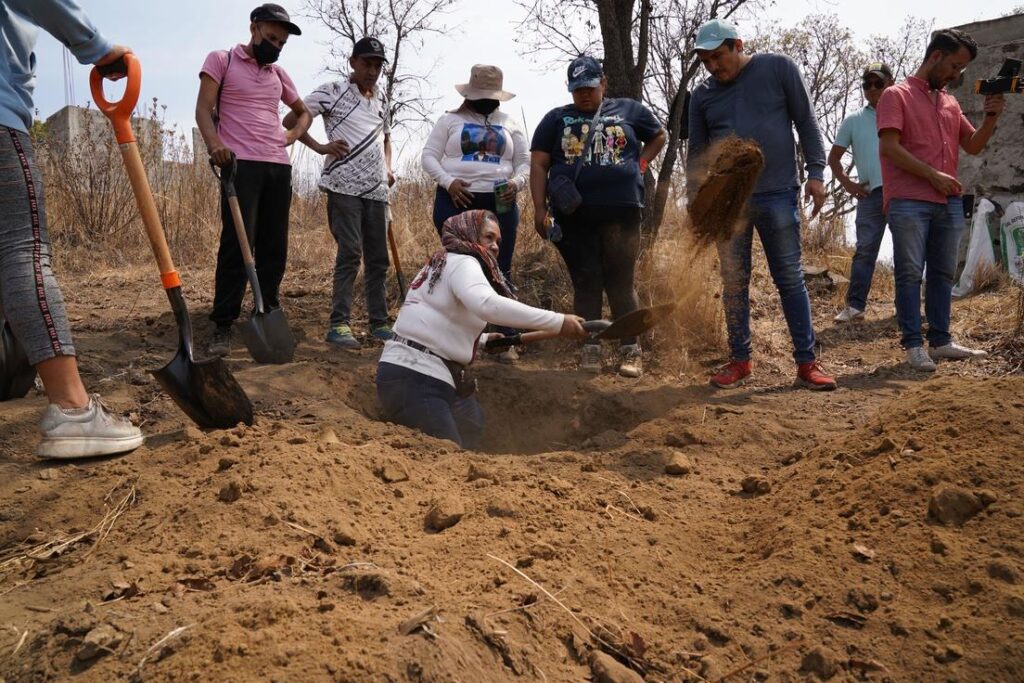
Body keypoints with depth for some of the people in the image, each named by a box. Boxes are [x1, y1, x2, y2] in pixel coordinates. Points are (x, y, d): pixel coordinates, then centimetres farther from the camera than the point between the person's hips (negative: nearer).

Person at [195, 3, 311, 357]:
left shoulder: (279, 74, 21)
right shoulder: (221, 60, 6)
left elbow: (304, 112, 33)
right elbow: (203, 108, -2)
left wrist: (293, 134, 12)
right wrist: (213, 142, -21)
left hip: (279, 168, 6)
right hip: (241, 165, -5)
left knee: (274, 248, 5)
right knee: (236, 245, -11)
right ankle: (223, 327, -8)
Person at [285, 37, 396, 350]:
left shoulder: (381, 99, 16)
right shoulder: (333, 91, -2)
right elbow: (290, 120, -1)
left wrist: (388, 168, 15)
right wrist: (320, 147, -9)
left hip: (376, 189, 6)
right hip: (344, 186, -6)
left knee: (378, 257, 7)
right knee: (350, 253, -12)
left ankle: (379, 323, 16)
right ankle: (339, 324, -6)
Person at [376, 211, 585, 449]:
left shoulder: (444, 265, 24)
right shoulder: (462, 262, -8)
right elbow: (487, 304, -29)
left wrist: (481, 340, 37)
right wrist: (558, 322, -30)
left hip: (413, 374, 10)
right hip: (413, 378, -10)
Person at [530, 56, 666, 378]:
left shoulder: (628, 110, 12)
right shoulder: (556, 119, 12)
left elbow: (658, 136, 25)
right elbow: (538, 165, 7)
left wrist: (639, 164, 8)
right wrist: (540, 210, -4)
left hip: (621, 212, -1)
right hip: (573, 215, 1)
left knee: (621, 283, -1)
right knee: (585, 283, 2)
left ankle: (630, 350, 3)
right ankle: (590, 349, 6)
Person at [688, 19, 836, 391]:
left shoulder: (779, 68, 2)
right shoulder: (702, 95, 9)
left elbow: (806, 122, 2)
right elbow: (696, 153, 12)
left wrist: (816, 172, -4)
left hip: (777, 195, -3)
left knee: (790, 279, -1)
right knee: (733, 283, 5)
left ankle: (807, 362, 4)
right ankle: (739, 361, 15)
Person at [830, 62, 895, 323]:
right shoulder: (853, 121, 13)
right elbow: (834, 158, 16)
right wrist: (847, 184, 3)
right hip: (871, 193, 0)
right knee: (865, 249, -4)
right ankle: (854, 305, -3)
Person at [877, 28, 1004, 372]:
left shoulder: (950, 102, 20)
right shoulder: (897, 95, 0)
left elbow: (973, 146, 21)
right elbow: (889, 148, -11)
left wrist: (991, 117, 3)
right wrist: (932, 175, -13)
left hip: (950, 203, 7)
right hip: (909, 203, -7)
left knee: (943, 273, 8)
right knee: (910, 273, -5)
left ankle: (940, 341, 13)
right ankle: (913, 344, -2)